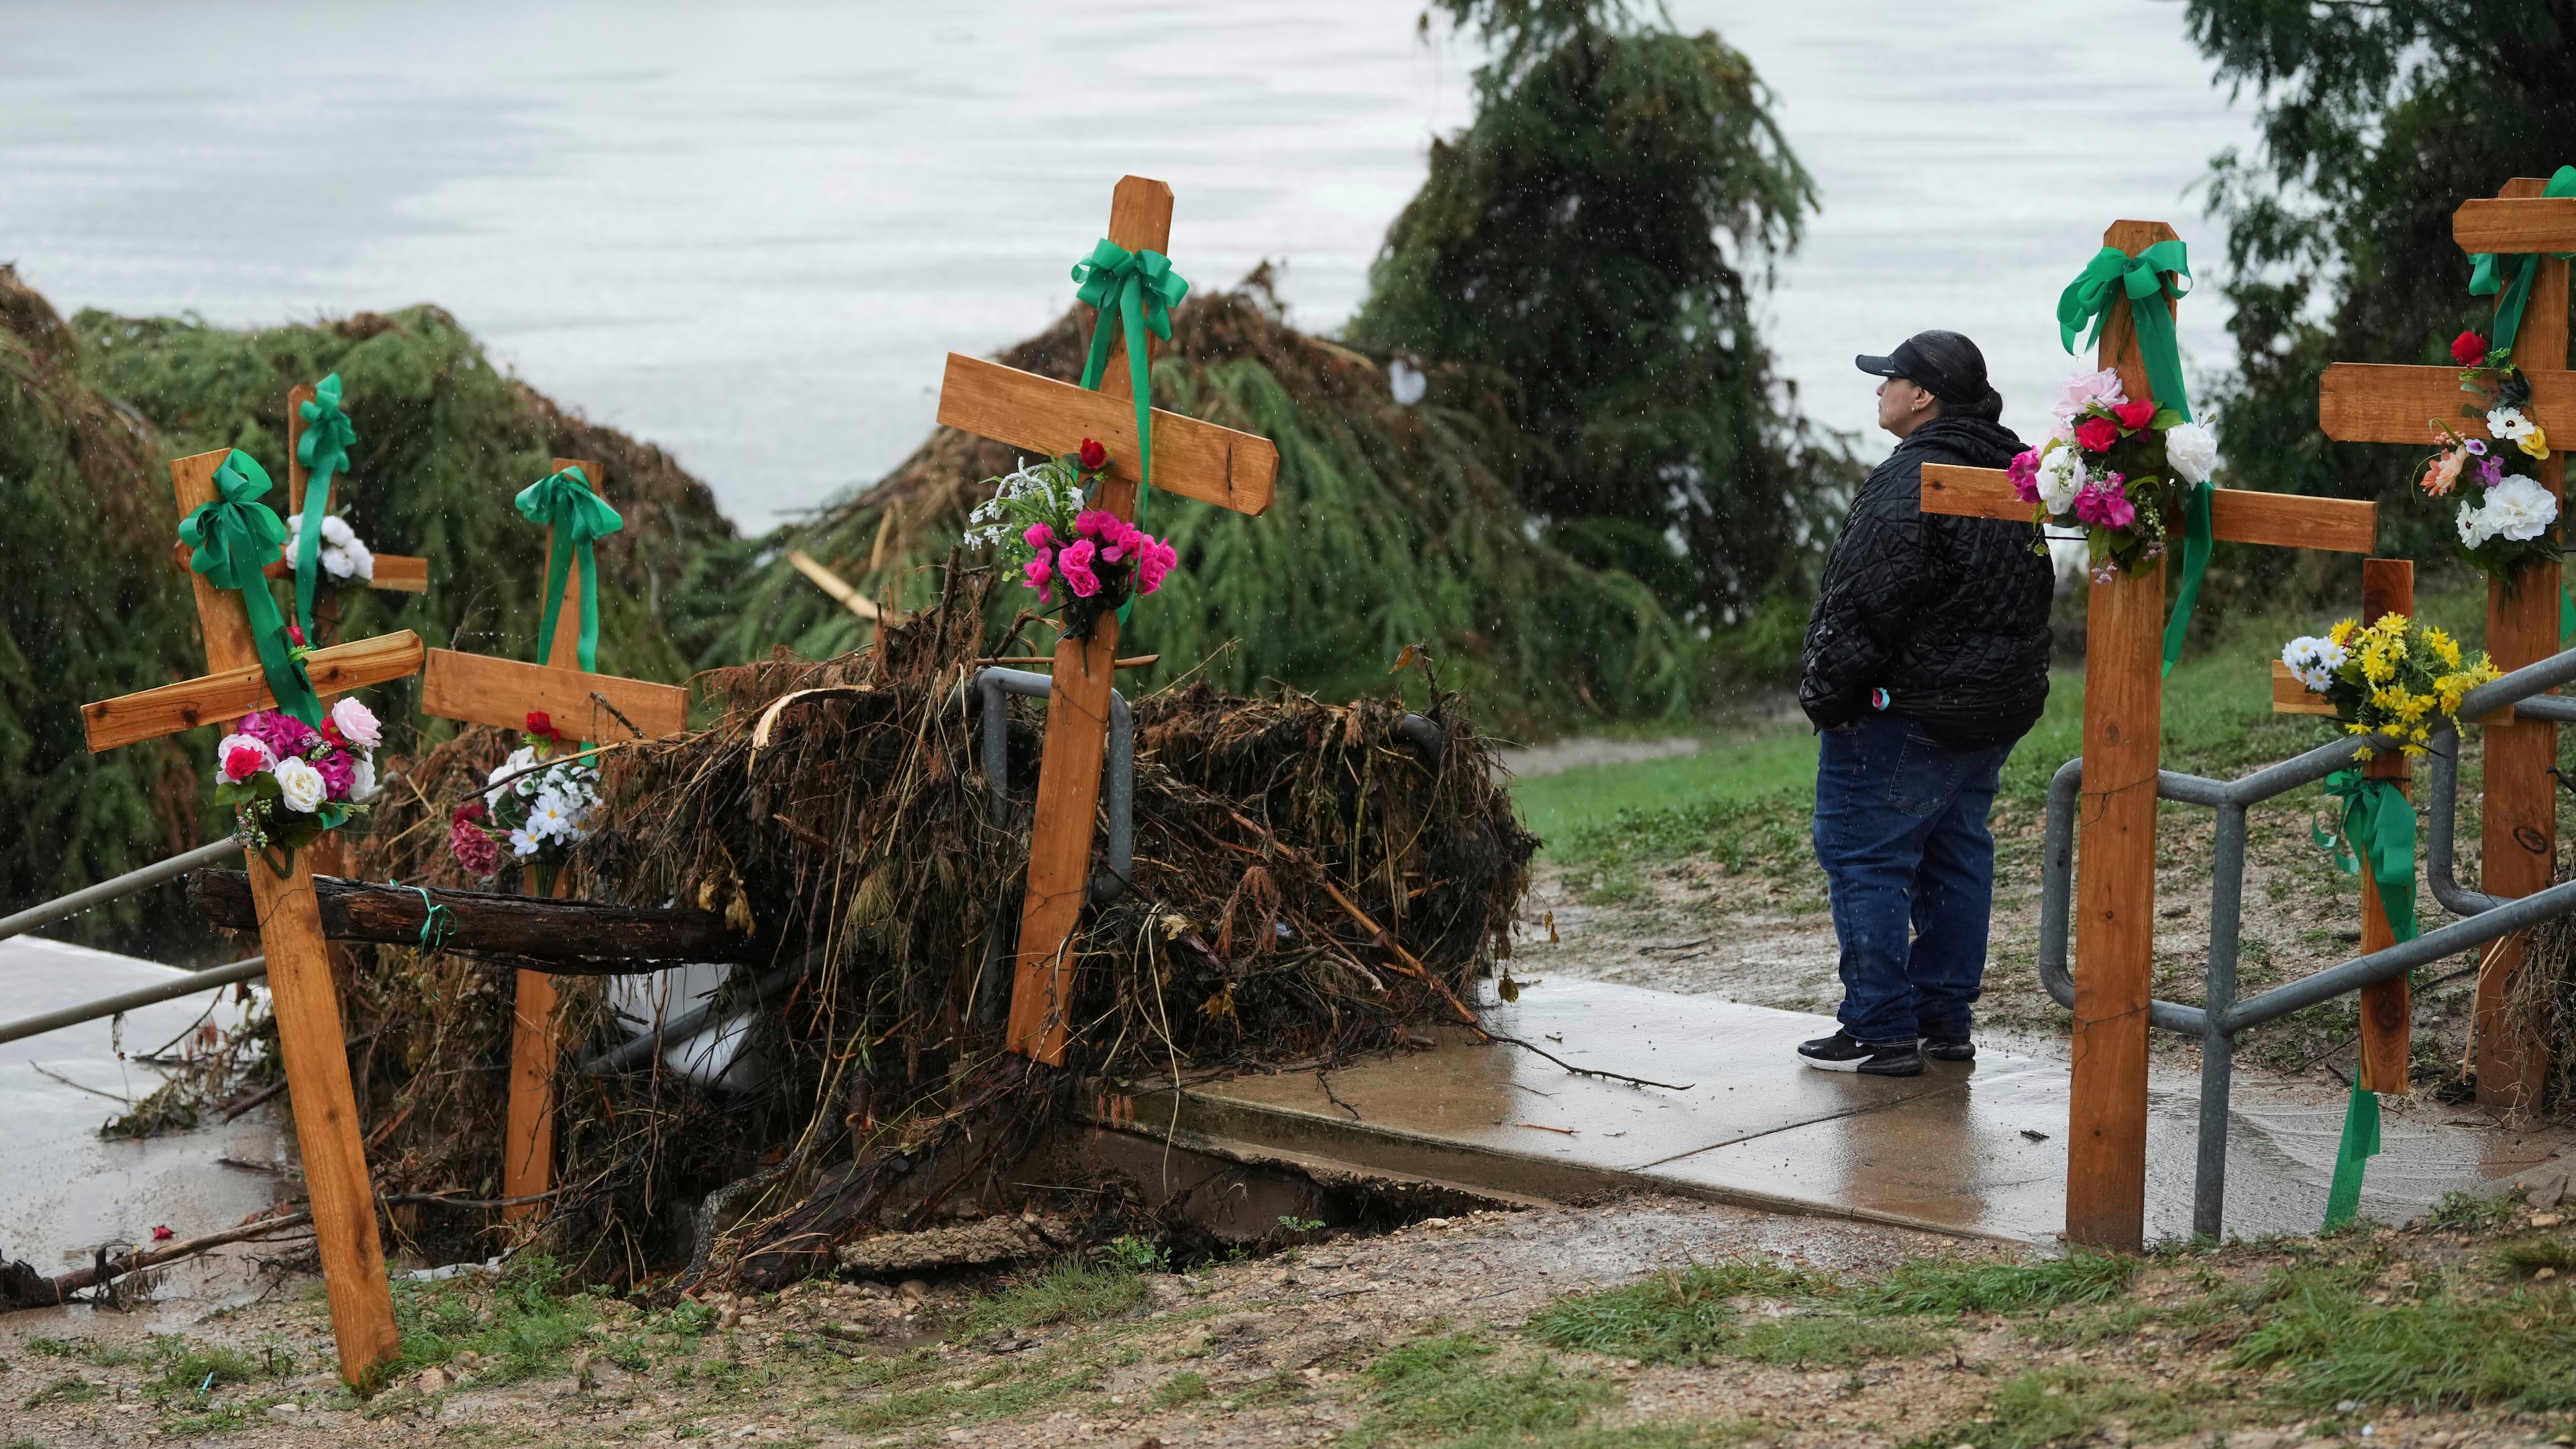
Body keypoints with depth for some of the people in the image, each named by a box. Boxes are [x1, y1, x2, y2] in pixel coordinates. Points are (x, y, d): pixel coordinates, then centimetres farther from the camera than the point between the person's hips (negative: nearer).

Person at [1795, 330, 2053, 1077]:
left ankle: (1879, 1030, -2)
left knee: (1864, 859, -3)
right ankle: (1947, 1020, 22)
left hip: (1905, 710, -10)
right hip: (1996, 707, 10)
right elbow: (2031, 592, 19)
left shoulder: (1912, 483, -20)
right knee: (1956, 854, 16)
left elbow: (1868, 605, -22)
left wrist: (1827, 693, -13)